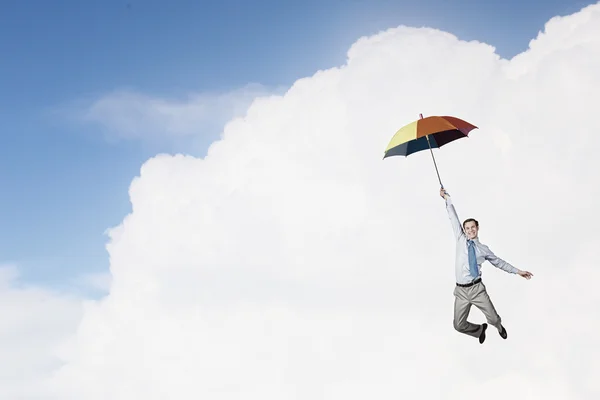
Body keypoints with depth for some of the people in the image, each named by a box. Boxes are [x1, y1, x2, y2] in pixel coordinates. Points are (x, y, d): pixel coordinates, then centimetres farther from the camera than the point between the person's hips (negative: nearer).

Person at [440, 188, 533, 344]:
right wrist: (447, 199, 8)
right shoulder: (460, 240, 6)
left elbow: (498, 262, 17)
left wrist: (518, 271, 16)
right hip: (461, 290, 1)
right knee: (459, 325, 0)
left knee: (494, 319, -2)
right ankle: (480, 330, 34)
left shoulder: (483, 248, 7)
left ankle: (499, 327, 39)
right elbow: (454, 218, 6)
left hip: (477, 289, -1)